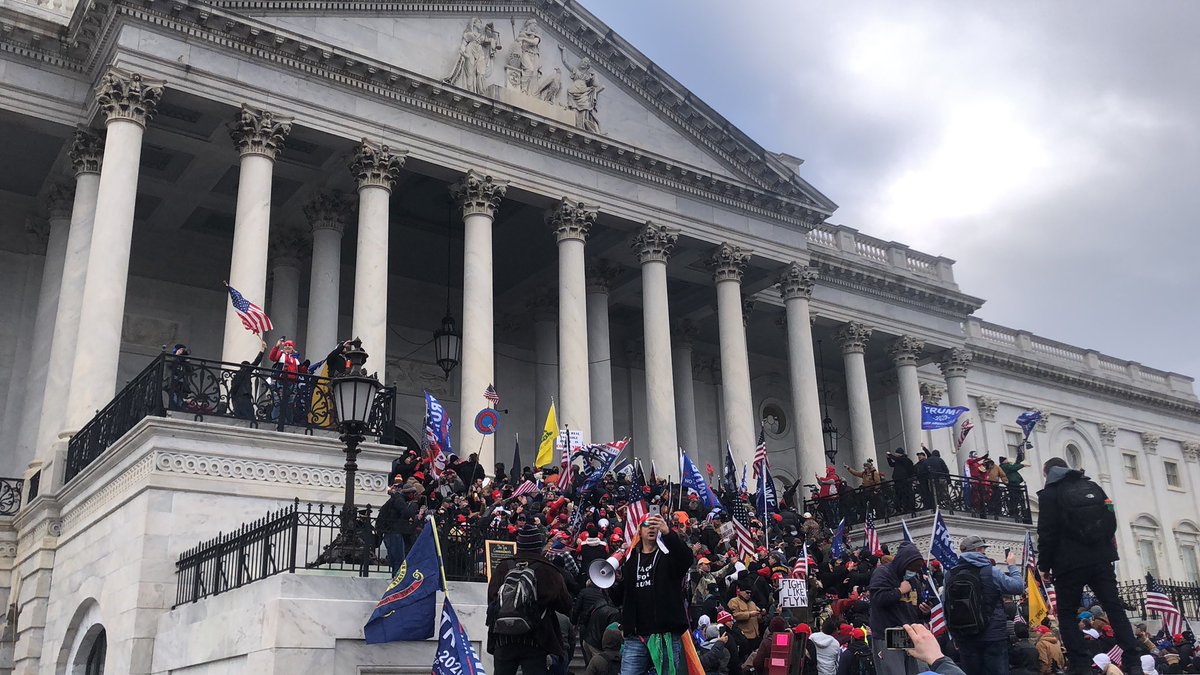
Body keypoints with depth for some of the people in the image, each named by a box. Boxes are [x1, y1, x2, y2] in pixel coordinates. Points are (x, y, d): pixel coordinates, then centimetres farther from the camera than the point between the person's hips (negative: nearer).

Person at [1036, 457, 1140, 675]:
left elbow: (1047, 534, -9)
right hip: (1101, 559, 5)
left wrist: (1044, 566, -1)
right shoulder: (1093, 487, 13)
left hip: (1070, 563, -5)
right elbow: (1111, 520, 14)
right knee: (1115, 608, 7)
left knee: (1067, 614, 3)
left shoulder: (1049, 494, -3)